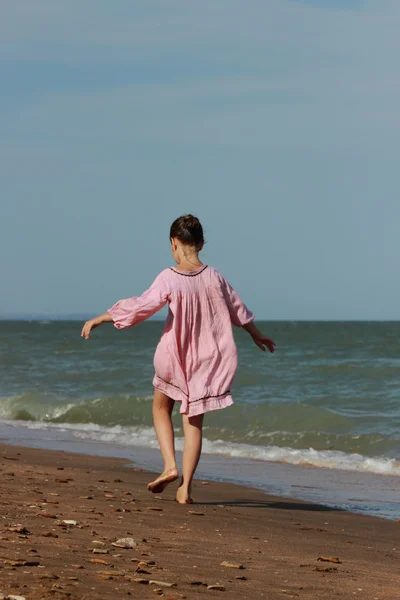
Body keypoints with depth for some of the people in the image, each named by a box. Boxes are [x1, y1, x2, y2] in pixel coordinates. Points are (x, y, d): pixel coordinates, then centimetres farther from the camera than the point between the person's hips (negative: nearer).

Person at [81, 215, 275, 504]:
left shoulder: (169, 279, -17)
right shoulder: (214, 277, -4)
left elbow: (140, 307, -19)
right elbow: (238, 310, 8)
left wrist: (100, 319, -10)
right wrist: (257, 334, 25)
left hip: (176, 356, -3)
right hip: (208, 359, 3)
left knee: (161, 407, 22)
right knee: (194, 421, 8)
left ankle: (170, 466, 6)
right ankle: (185, 487, 5)